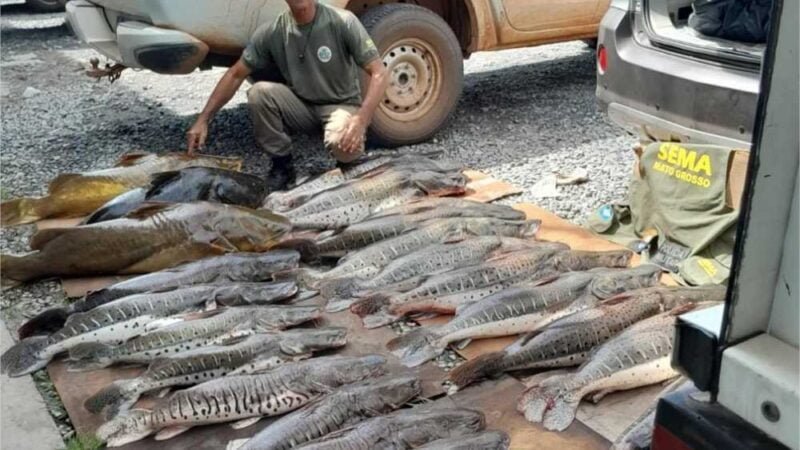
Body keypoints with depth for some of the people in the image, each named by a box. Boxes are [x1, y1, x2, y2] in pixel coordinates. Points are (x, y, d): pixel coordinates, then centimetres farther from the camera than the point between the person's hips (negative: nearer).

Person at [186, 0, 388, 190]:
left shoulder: (343, 21, -18)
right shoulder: (272, 31, -10)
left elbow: (380, 72, -21)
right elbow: (236, 74, -2)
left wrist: (361, 120, -36)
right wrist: (203, 119, -9)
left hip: (341, 105, -3)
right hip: (302, 107, 3)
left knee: (341, 144, -36)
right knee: (258, 92, -24)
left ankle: (346, 163, 3)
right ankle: (281, 165, -5)